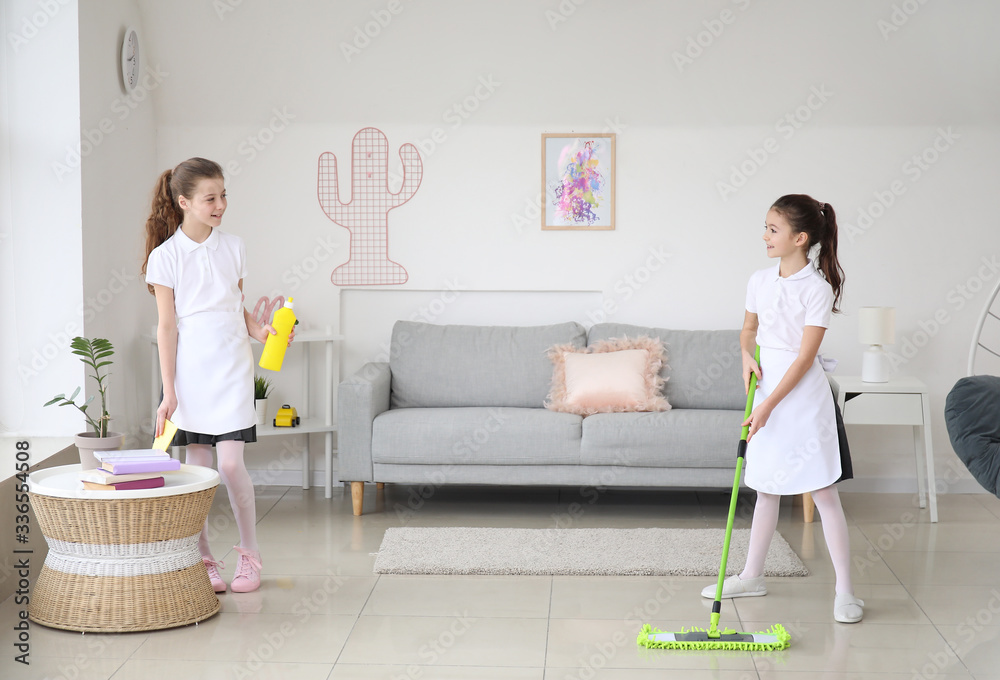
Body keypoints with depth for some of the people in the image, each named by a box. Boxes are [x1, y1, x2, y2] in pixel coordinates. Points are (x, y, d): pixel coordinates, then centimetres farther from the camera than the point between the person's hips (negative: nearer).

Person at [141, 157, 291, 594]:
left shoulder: (233, 247, 6)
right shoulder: (165, 256, -3)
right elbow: (167, 327, -4)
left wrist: (259, 329, -6)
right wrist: (168, 391, -6)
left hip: (232, 366, 1)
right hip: (190, 371, -1)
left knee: (230, 464, -6)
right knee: (197, 466, 2)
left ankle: (249, 554, 10)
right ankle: (204, 560, 14)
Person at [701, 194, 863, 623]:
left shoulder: (818, 289, -14)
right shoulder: (760, 281, 4)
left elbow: (805, 355, -16)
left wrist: (769, 405, -19)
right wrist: (747, 356, -3)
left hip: (804, 398, -6)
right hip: (767, 389, 6)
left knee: (824, 493, -4)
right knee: (766, 489, 15)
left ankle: (845, 590, 0)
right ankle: (752, 576, 25)